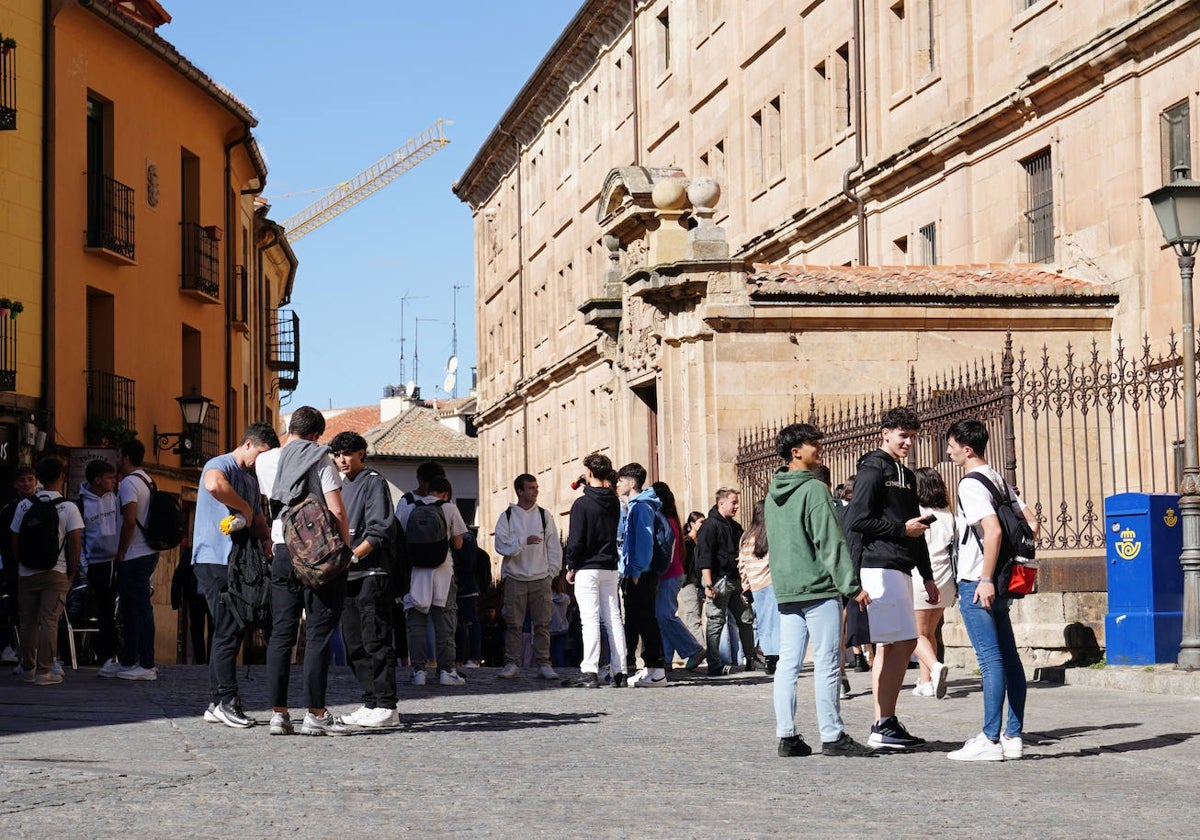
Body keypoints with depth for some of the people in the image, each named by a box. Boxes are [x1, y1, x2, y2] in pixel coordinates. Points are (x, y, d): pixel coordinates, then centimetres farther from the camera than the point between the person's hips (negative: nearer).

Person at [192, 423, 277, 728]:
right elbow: (214, 484, -34)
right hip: (215, 560, -10)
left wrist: (268, 538, 5)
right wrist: (244, 508, -21)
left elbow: (258, 518, 28)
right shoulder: (221, 465, -9)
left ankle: (216, 703, 15)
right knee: (228, 631, -10)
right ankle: (227, 701, -6)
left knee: (232, 631, 10)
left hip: (237, 562, 10)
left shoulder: (252, 479, 23)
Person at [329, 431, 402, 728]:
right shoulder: (340, 486, 20)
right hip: (346, 577, 8)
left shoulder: (374, 482, -3)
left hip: (371, 573, -8)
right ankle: (370, 703, 13)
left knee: (376, 641, -10)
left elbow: (379, 530, -13)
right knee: (354, 645, 8)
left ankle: (386, 707, -11)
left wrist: (351, 556, -19)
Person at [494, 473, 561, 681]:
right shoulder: (507, 516, 3)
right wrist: (524, 542, -20)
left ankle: (544, 664, 6)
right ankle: (512, 664, 5)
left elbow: (554, 546, 10)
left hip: (541, 578, 1)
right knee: (513, 624, -1)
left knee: (542, 624, 1)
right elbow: (501, 545, -8)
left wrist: (552, 572, 3)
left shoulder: (544, 515, 8)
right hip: (515, 578, -1)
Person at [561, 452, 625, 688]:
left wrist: (571, 567, -1)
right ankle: (619, 672, 7)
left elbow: (576, 540, -12)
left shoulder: (582, 504, -11)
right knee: (614, 619, 7)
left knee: (590, 620, -7)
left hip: (588, 568, -6)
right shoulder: (614, 502, 6)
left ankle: (589, 672, -11)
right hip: (610, 567, 6)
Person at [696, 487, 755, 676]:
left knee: (746, 619, 10)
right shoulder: (710, 525, -9)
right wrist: (709, 585, -21)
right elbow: (704, 557, -15)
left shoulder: (734, 526, 18)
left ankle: (751, 659, 18)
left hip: (735, 581, 9)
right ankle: (714, 665, -2)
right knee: (715, 623, -5)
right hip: (719, 581, -9)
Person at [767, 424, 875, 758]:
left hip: (785, 590, 8)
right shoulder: (814, 489, -11)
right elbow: (830, 543, -15)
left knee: (788, 663, 7)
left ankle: (786, 735, 7)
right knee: (826, 664, -3)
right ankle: (832, 736, -1)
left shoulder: (773, 495, 14)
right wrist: (852, 585, -13)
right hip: (818, 587, -8)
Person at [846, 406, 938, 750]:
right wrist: (901, 529, -11)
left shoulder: (906, 476, 21)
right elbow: (856, 520, -16)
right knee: (901, 643, -13)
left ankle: (886, 724, 13)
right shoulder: (872, 471, -7)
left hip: (899, 568, 10)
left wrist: (927, 576, 23)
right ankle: (883, 727, -12)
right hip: (879, 566, -10)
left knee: (891, 647, 9)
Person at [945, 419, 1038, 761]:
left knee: (990, 659, -10)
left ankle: (990, 740, -9)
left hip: (977, 584, -9)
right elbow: (1032, 522, 15)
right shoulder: (999, 480, 15)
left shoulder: (971, 484, -13)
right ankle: (1013, 736, 13)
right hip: (998, 583, 9)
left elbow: (993, 531, -23)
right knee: (1009, 658, 9)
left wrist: (985, 579, -22)